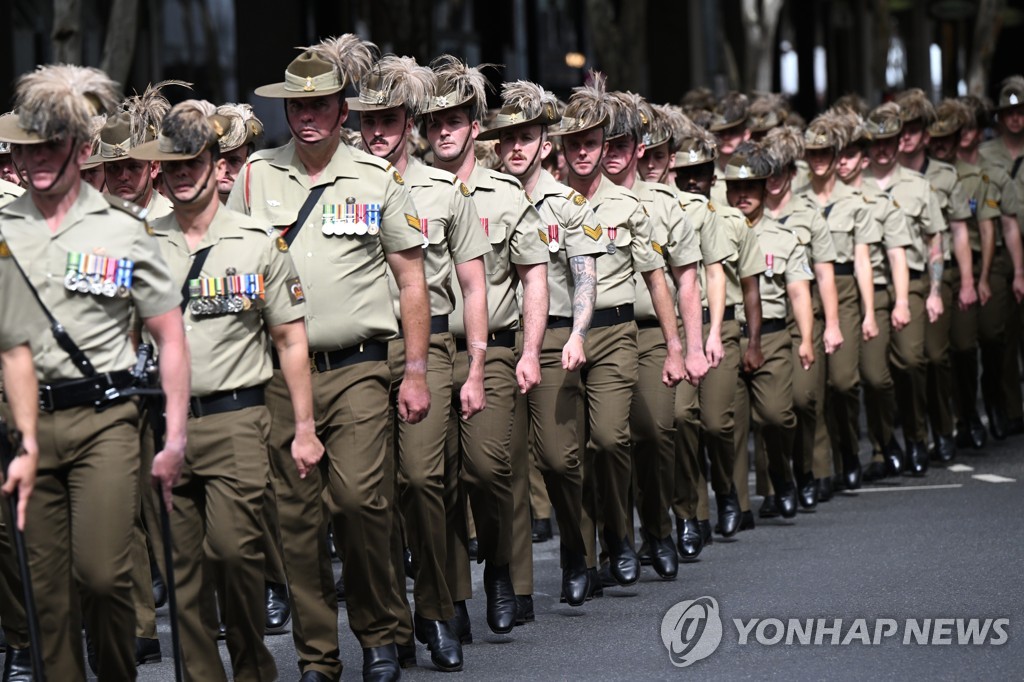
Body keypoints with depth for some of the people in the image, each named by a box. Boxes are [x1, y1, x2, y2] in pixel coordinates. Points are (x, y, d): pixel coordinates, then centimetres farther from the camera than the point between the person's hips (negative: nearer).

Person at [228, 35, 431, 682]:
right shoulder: (255, 175, 7)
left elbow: (412, 280, 7)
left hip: (357, 367, -2)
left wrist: (416, 373, 3)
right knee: (297, 512, 1)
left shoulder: (378, 178, 3)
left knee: (360, 497, -15)